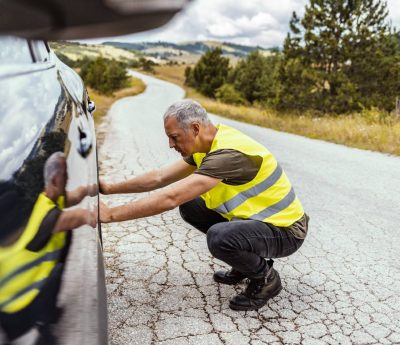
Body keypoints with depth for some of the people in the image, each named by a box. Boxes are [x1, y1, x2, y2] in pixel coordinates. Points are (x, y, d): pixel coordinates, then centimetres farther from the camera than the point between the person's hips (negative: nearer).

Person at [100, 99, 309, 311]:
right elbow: (161, 178, 5)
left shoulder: (228, 153, -30)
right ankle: (246, 259, 16)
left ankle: (266, 279, -2)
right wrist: (110, 188, 2)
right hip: (254, 216, 9)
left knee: (219, 237, -34)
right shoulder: (209, 145, 0)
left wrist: (110, 214, -28)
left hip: (285, 230, -9)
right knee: (189, 205, 3)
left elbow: (170, 198, -35)